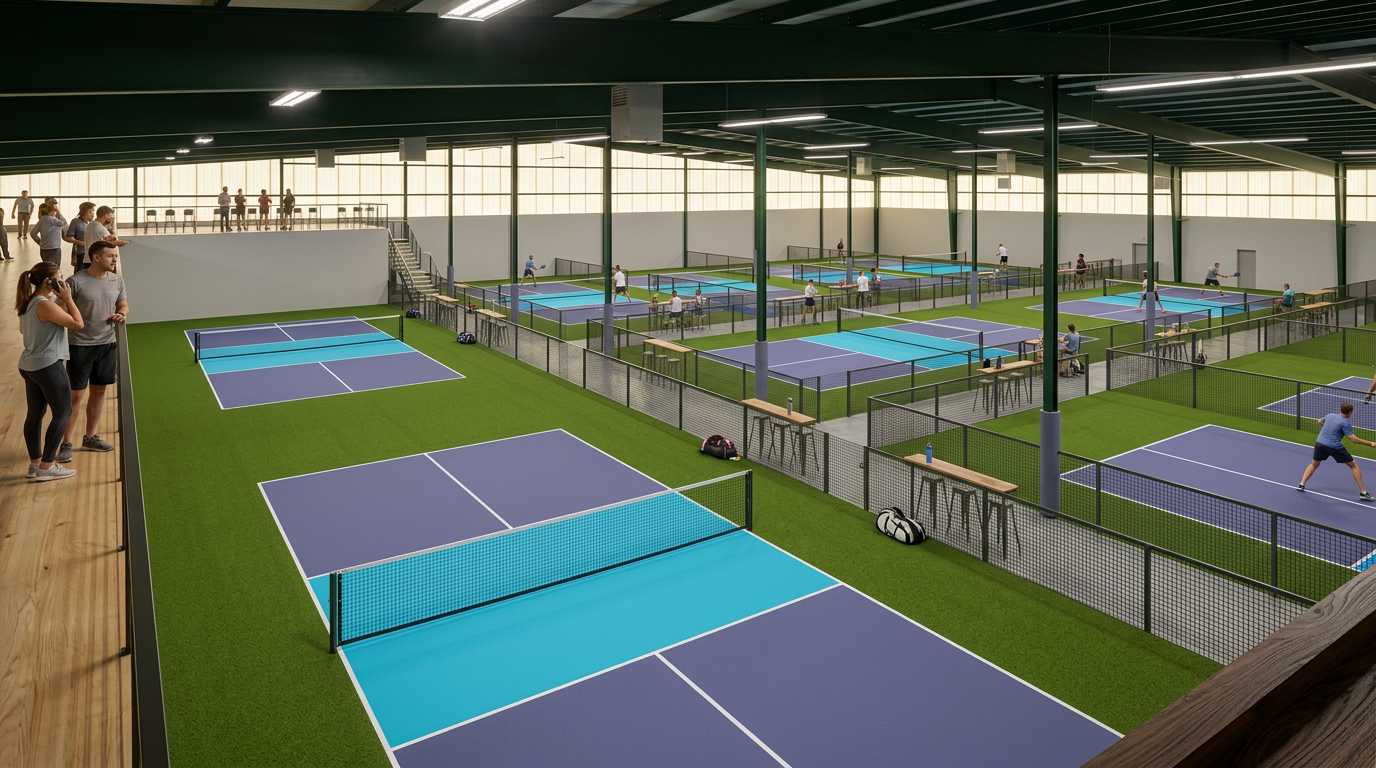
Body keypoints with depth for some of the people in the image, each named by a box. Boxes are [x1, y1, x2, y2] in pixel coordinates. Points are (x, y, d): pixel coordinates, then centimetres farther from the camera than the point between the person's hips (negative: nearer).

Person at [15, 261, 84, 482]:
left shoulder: (29, 303, 8)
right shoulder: (45, 305, -21)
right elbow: (77, 324, -18)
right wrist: (67, 299, -11)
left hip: (29, 365, 10)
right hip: (48, 365, -10)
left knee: (35, 414, 14)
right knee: (63, 413, -1)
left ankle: (35, 463, 21)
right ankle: (46, 467, 1)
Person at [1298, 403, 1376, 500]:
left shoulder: (1329, 415, 9)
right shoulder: (1345, 422, -10)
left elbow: (1320, 422, 31)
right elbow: (1354, 439, -14)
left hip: (1319, 443, 5)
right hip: (1335, 447, -5)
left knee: (1314, 464, 25)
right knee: (1354, 465, 10)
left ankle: (1301, 484, 15)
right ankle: (1363, 493, 9)